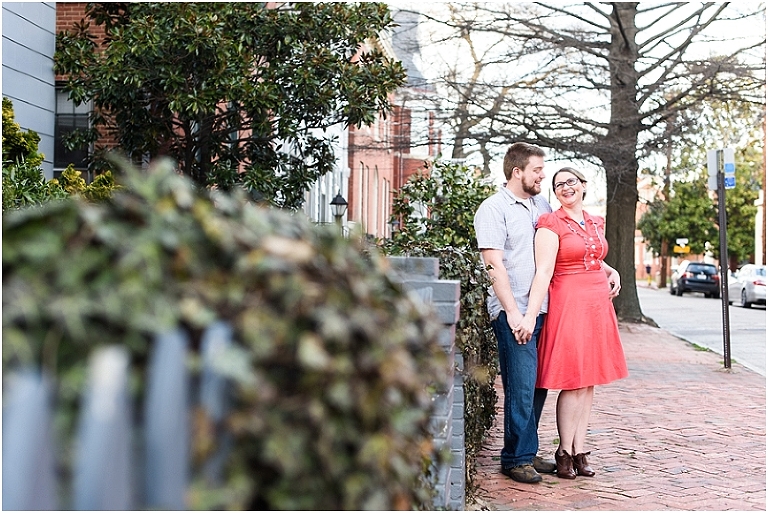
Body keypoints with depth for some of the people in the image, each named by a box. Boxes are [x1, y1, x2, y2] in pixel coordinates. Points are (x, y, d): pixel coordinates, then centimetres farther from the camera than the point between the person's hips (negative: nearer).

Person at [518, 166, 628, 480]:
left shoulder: (596, 223, 14)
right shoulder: (551, 224, -6)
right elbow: (544, 271, -16)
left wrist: (611, 272, 8)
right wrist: (530, 314, -24)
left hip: (598, 304, 7)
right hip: (568, 304, -7)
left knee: (589, 382, 7)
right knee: (573, 382, -5)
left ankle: (580, 450, 12)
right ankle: (565, 451, 5)